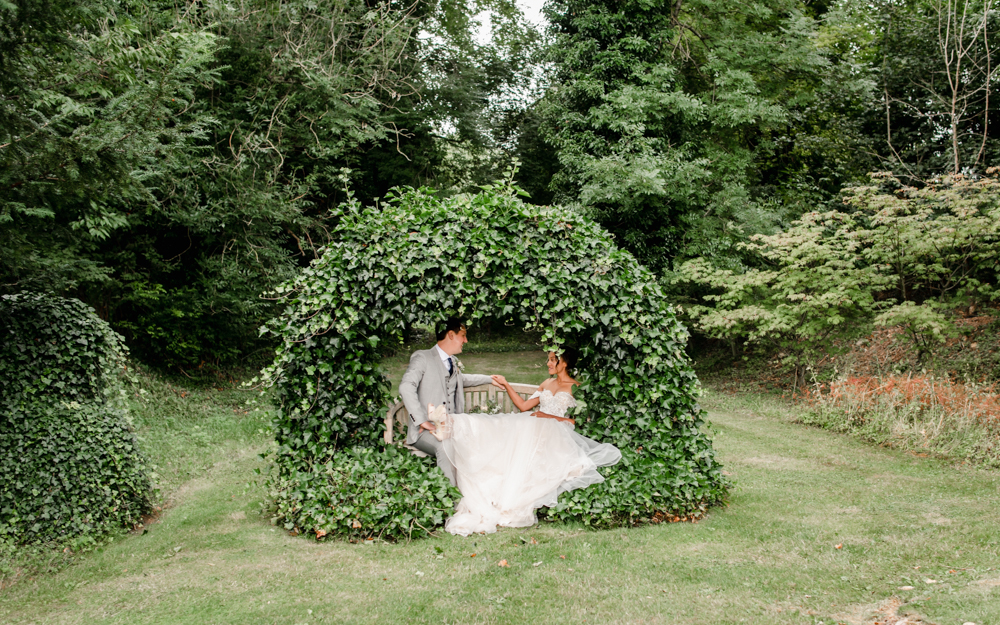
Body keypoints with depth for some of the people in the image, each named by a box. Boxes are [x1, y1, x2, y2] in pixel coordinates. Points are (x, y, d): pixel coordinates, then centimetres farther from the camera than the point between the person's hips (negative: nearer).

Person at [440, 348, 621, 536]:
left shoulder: (576, 388, 8)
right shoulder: (547, 384, 29)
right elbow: (524, 406, 25)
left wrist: (550, 416, -9)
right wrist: (506, 385, 23)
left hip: (557, 432, -6)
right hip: (535, 426, 7)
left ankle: (510, 505, -43)